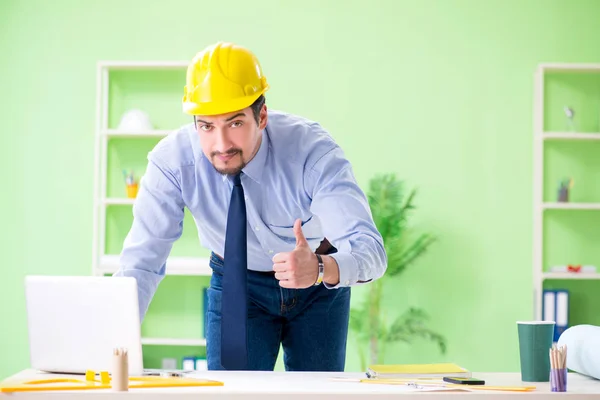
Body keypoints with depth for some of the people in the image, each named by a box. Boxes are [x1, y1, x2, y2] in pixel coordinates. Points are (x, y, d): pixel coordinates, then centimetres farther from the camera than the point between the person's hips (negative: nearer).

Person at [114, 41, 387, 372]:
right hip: (236, 284, 1)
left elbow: (370, 250, -39)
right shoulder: (172, 161, -26)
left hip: (318, 284, -1)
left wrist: (320, 269, -60)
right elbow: (142, 261, -26)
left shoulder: (312, 150, -31)